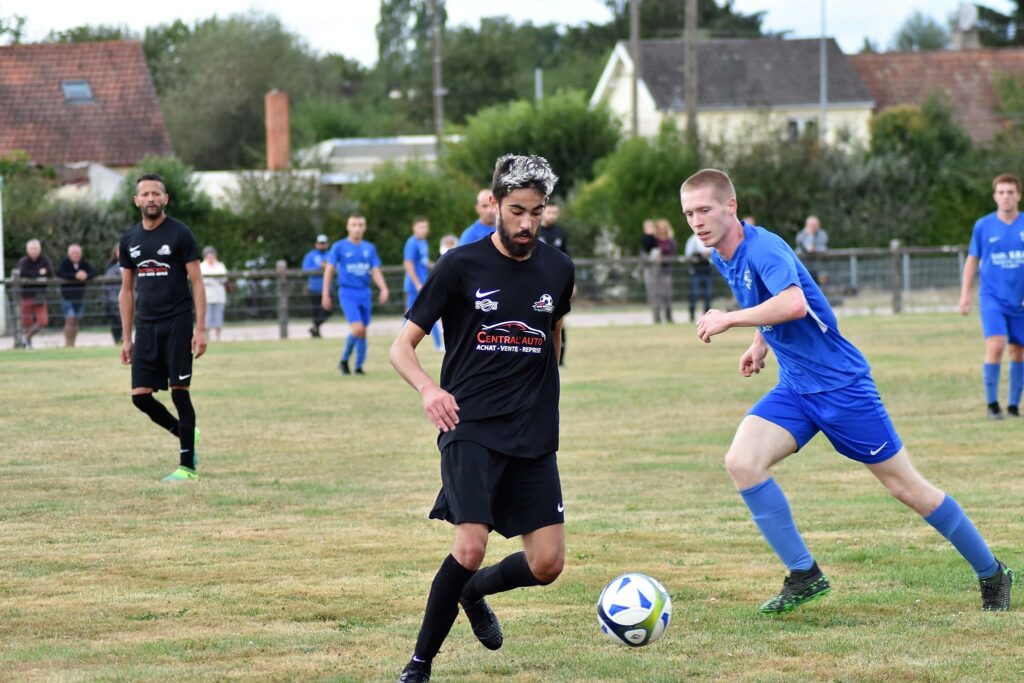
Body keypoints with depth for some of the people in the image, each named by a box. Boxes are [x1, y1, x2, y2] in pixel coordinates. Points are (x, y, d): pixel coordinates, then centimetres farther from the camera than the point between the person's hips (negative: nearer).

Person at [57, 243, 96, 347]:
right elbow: (59, 273, -24)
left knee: (76, 321, 8)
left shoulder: (84, 263, 3)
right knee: (70, 319, -14)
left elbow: (94, 272, -5)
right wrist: (75, 276, -31)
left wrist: (86, 276, -27)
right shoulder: (64, 263, -8)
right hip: (67, 296, -4)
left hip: (80, 296, 4)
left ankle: (72, 343, 15)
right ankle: (68, 343, -12)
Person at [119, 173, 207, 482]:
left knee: (179, 391, -6)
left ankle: (187, 465, -1)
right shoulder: (130, 239, 10)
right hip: (146, 326, 5)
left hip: (177, 324, -5)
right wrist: (126, 338, 12)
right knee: (140, 395, -1)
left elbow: (197, 283, -5)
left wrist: (201, 329, -12)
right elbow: (127, 290, 16)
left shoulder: (179, 234, -4)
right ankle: (186, 435, 23)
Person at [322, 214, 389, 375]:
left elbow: (376, 271, 8)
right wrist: (325, 294, -2)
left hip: (364, 293, 4)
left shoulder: (370, 248, 9)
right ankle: (344, 360, 1)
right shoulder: (339, 247, -2)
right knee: (358, 329, -18)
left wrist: (384, 289, -9)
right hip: (347, 293, -4)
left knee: (363, 332, 5)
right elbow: (329, 270, 1)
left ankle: (359, 367, 17)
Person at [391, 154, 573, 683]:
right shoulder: (460, 266, -5)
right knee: (470, 548, -21)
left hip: (534, 438, 4)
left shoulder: (557, 269, 6)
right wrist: (428, 388, -24)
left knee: (547, 564, -3)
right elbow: (402, 347, -4)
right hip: (470, 428, -4)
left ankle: (473, 592, 31)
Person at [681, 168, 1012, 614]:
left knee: (904, 486, 1)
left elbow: (793, 304, -41)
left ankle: (991, 574, 17)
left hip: (840, 384, -8)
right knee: (741, 462, -16)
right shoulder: (721, 258, 6)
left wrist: (730, 319, -31)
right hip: (794, 389, 8)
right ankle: (804, 576, -8)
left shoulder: (762, 248, -21)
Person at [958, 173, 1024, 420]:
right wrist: (965, 294, 5)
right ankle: (992, 404, -7)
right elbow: (972, 260, 9)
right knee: (995, 346, -17)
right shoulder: (983, 226, 1)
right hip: (992, 298, -2)